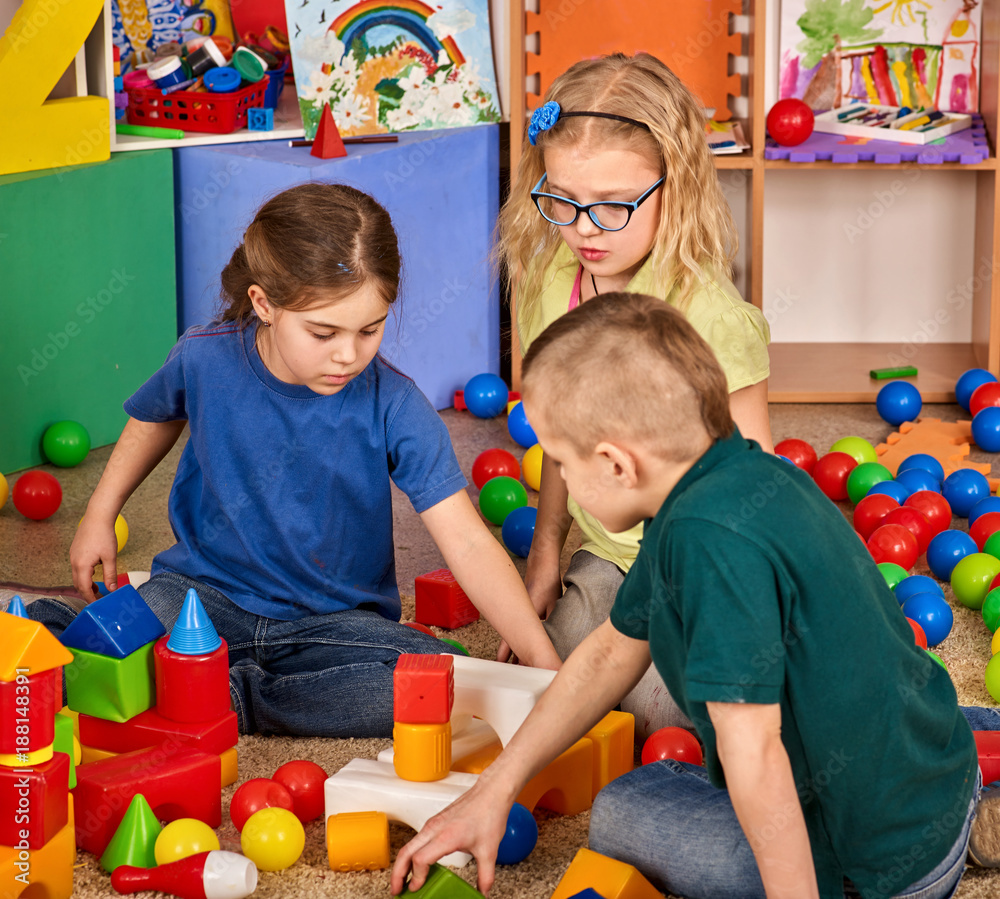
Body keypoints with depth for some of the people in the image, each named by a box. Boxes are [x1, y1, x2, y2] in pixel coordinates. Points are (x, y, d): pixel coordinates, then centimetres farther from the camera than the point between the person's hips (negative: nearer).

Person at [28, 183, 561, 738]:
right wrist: (100, 514, 13)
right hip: (205, 590, -1)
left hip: (334, 619, 1)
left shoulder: (394, 407, -18)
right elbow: (156, 419, 16)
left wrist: (541, 658, -31)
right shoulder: (204, 360, -11)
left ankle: (232, 697, -19)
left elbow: (467, 541, -22)